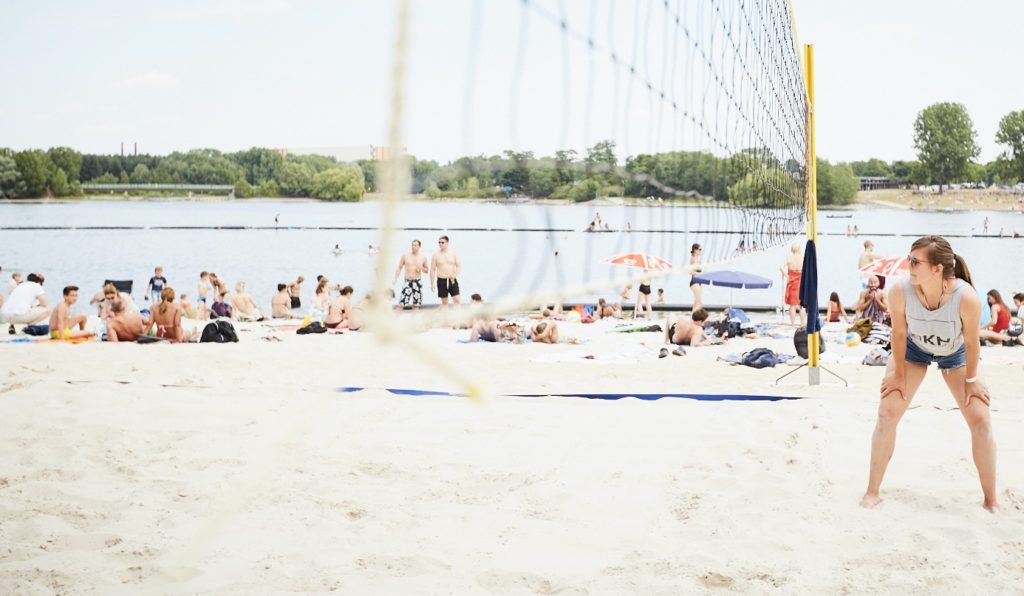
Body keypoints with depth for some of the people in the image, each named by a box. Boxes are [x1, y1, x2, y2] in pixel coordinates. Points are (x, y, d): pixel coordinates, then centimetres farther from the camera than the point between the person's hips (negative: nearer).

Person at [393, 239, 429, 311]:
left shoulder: (423, 258, 5)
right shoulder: (405, 256, 0)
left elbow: (427, 270, 15)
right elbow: (399, 268, 6)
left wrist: (421, 268, -7)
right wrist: (395, 279, -3)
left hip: (418, 282, 2)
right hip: (407, 282, -2)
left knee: (416, 304, 5)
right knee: (401, 304, -11)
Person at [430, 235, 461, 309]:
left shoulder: (454, 253, 1)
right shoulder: (436, 255, 1)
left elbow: (459, 266, 1)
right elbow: (432, 270, 3)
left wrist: (454, 275, -17)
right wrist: (432, 283, 0)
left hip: (452, 280, 0)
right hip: (441, 281, 0)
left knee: (457, 300, -8)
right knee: (444, 302, 6)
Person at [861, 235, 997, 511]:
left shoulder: (967, 297, -40)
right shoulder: (900, 290, -36)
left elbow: (971, 340, -22)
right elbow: (899, 333, -19)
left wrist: (972, 379, -9)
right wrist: (898, 373, -8)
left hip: (956, 354, 0)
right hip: (914, 350, 1)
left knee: (981, 421, -4)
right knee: (887, 413, -7)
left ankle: (991, 501, 11)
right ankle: (872, 492, 6)